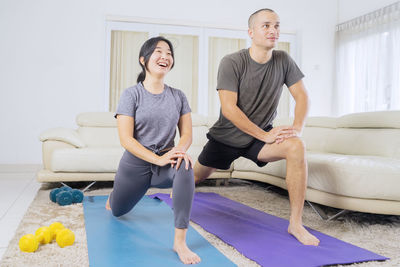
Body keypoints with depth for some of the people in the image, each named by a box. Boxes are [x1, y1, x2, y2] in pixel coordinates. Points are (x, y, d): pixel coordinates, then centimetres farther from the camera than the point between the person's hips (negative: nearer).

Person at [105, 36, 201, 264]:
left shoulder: (178, 96, 0)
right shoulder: (132, 94, -10)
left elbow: (187, 133, -2)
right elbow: (126, 139, -17)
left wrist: (180, 149, -26)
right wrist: (158, 159, -29)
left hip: (165, 165, 1)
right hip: (136, 164, -1)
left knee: (185, 167, -35)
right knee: (117, 211, 20)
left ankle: (180, 241, -32)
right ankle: (115, 194, 61)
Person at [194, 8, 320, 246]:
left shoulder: (283, 61, -5)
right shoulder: (232, 63, -18)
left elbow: (302, 96, -4)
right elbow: (228, 109, -24)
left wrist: (297, 128, -23)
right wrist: (265, 135, -27)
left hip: (262, 136, 2)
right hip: (227, 136, -1)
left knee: (296, 146, -27)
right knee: (198, 176, 13)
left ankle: (296, 223, -22)